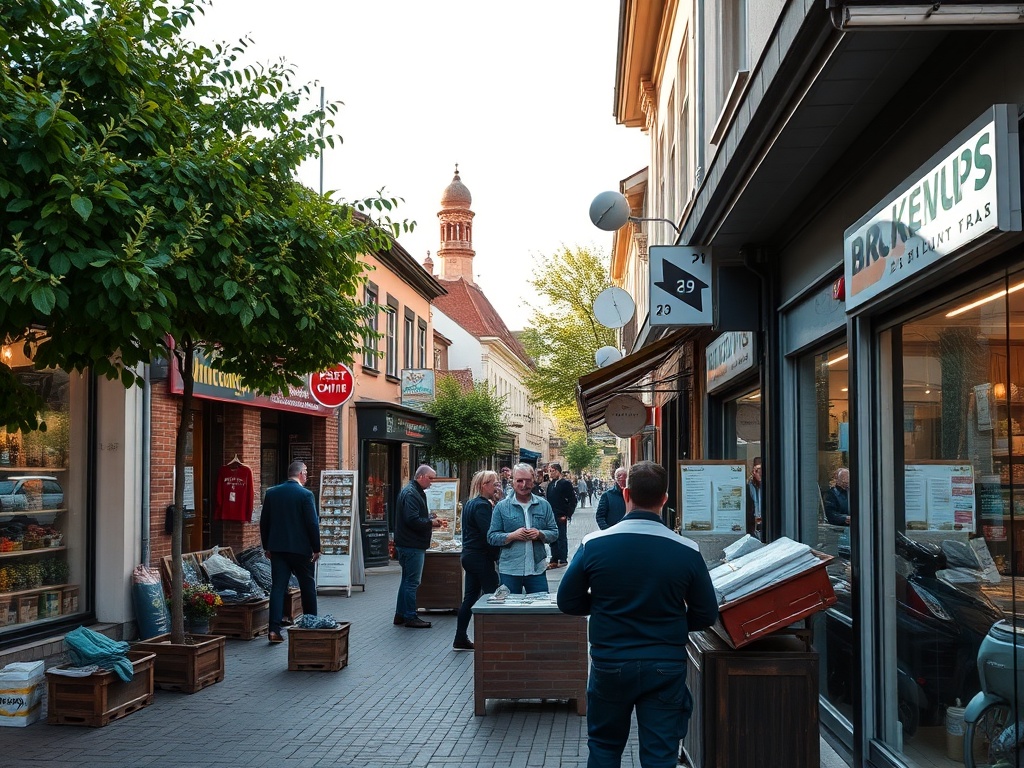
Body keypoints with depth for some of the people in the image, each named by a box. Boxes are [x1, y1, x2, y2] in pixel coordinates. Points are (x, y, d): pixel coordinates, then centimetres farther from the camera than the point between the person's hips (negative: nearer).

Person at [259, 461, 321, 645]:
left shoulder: (271, 493, 5)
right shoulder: (305, 494, -10)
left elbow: (264, 522, 8)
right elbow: (313, 523, -11)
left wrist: (266, 547, 17)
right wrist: (316, 548, -2)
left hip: (277, 548, 4)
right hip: (300, 547, -4)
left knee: (278, 587, 2)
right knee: (308, 586, 12)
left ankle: (274, 629, -8)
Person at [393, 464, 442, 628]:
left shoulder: (417, 492, 17)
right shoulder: (411, 493, -17)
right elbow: (412, 520, -25)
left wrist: (431, 519, 7)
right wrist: (431, 523, -13)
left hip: (409, 545, 11)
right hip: (412, 545, -11)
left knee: (408, 580, 16)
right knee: (412, 581, -5)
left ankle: (400, 615, 23)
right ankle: (410, 617, 1)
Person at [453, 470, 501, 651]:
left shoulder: (469, 504, 14)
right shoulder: (482, 505, -16)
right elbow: (489, 534, -21)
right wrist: (497, 555, -12)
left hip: (469, 554, 10)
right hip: (481, 557, -10)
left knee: (470, 596, 12)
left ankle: (460, 639, 16)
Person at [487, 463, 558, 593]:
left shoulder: (544, 505, 7)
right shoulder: (501, 507, 1)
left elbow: (554, 533, 7)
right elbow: (491, 537, 0)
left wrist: (540, 534, -13)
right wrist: (512, 536, -16)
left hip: (537, 569, 1)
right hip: (509, 571, -1)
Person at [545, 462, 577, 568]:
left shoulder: (566, 483, -7)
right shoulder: (550, 484, 13)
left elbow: (573, 501, -9)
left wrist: (567, 515, -12)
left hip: (561, 517, -6)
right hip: (551, 516, 6)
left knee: (562, 538, 1)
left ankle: (563, 560, 8)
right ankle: (554, 559, 16)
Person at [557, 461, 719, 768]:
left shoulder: (594, 544, -11)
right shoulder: (687, 552, -10)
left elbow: (568, 602, -1)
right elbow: (706, 615, -1)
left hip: (609, 664, 0)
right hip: (666, 668, 0)